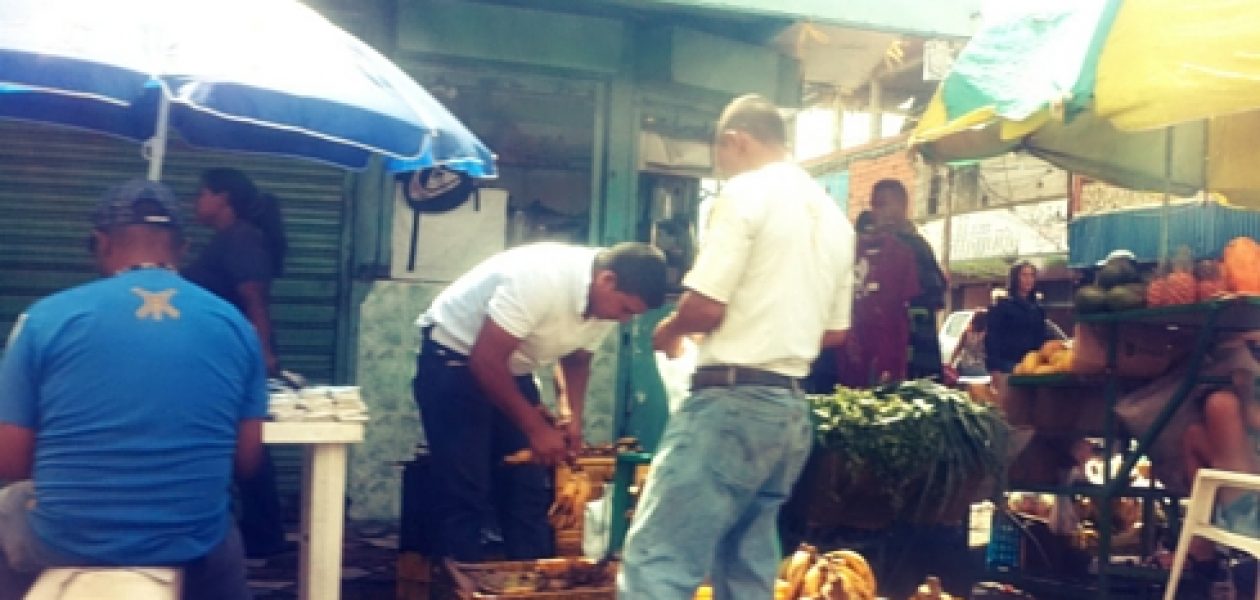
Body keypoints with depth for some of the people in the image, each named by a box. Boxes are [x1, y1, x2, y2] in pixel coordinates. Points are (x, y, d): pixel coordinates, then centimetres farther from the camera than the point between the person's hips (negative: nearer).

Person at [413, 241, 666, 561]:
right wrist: (536, 427, -24)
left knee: (529, 489, 5)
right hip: (452, 359, -7)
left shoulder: (606, 300, -10)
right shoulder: (540, 278, -34)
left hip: (512, 369, 7)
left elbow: (577, 360, 7)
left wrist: (571, 414, -10)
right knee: (465, 495, -9)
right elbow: (486, 361, -30)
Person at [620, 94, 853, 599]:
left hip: (733, 402, -9)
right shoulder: (835, 218, 16)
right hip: (790, 411, 9)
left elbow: (705, 306, -14)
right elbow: (834, 331, 21)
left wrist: (668, 331, 6)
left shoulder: (746, 192, -7)